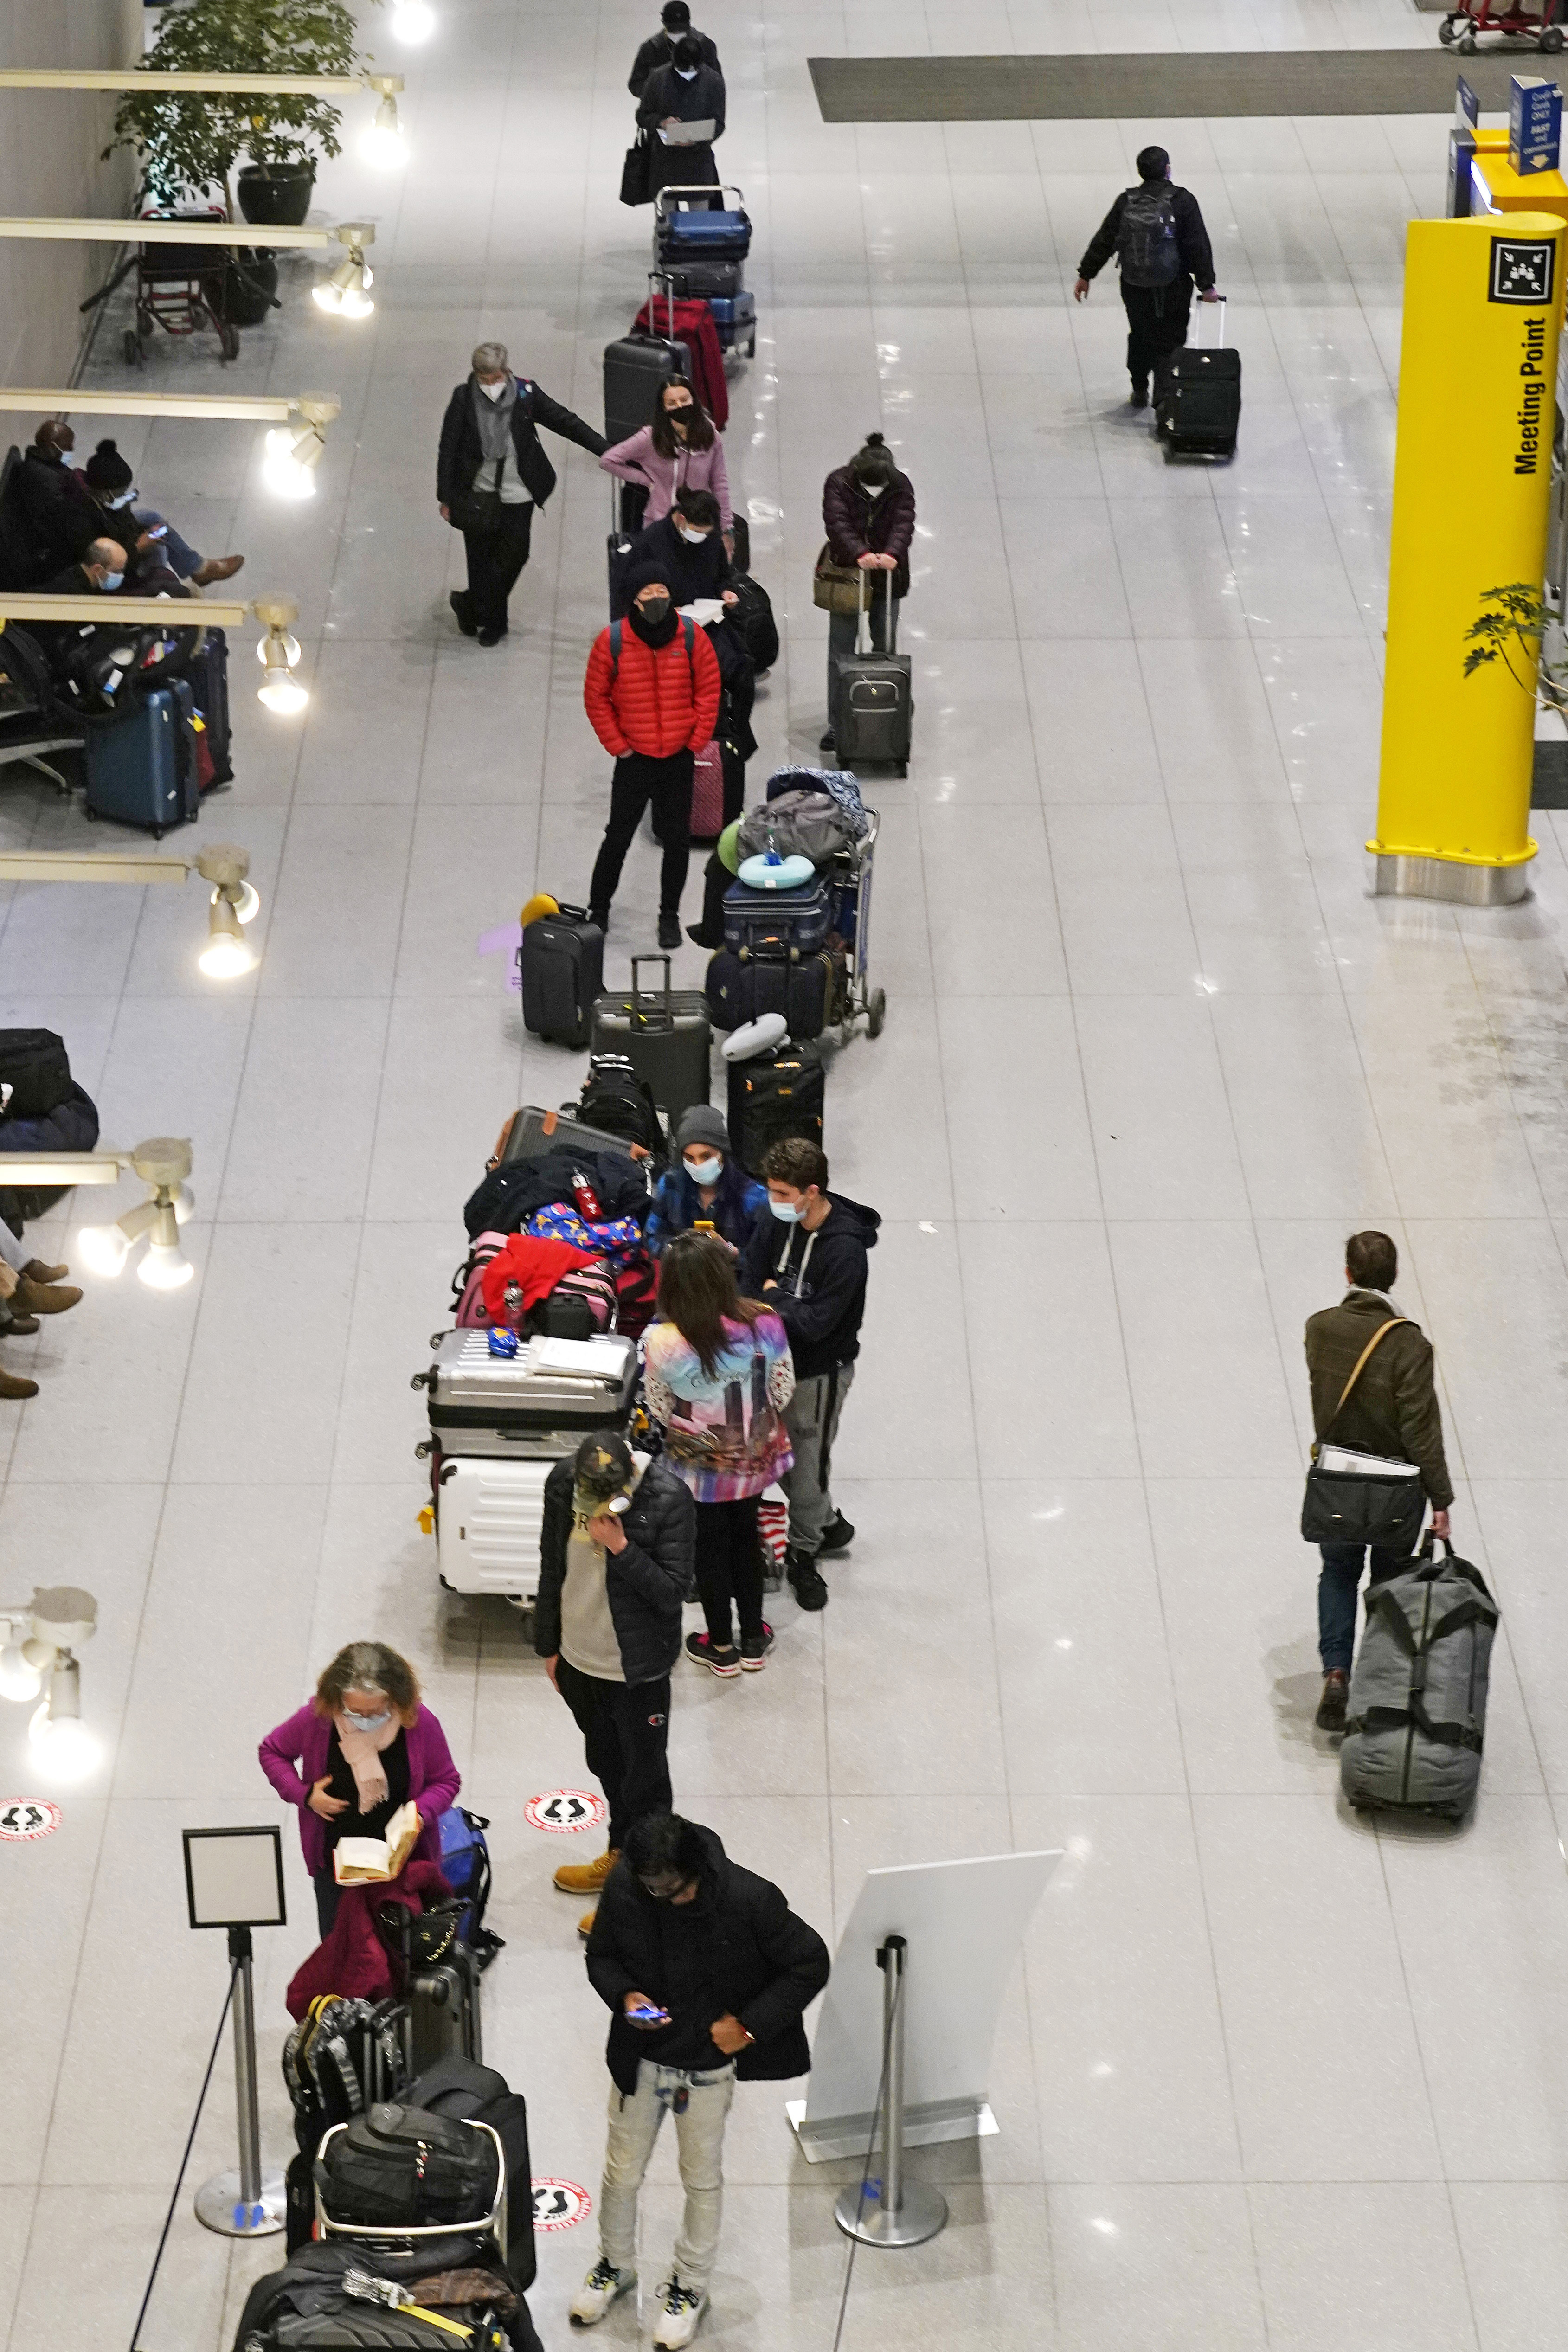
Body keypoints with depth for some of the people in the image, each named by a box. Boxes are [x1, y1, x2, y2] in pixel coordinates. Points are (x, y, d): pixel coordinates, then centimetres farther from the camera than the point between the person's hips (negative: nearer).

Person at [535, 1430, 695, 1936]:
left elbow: (674, 1591, -22)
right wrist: (549, 1646, 11)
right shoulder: (562, 1483, -11)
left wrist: (621, 1548, -35)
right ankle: (619, 1853, 45)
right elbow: (553, 1565, 4)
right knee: (605, 1763, 25)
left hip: (638, 1669, -5)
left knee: (644, 1776, 11)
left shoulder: (668, 1500, -27)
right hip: (580, 1657, 5)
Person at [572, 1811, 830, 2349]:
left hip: (708, 2062, -2)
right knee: (622, 2169, 21)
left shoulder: (749, 1900, -28)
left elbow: (810, 1964, -15)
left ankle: (690, 2285, 42)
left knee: (702, 2178, 18)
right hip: (638, 2056, 2)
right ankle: (615, 2265, 48)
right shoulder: (623, 1886, -20)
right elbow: (602, 1956, -2)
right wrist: (625, 1996, -22)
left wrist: (749, 2023, -20)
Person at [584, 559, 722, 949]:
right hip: (634, 760, -1)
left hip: (680, 759, 1)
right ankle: (598, 909, 27)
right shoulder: (612, 641, -12)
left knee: (677, 840, 10)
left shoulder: (691, 636, -8)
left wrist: (697, 741, -3)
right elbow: (596, 698, -3)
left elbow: (708, 691, 2)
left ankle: (670, 915, 25)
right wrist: (618, 746, -5)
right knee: (618, 838, 9)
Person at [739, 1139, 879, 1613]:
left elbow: (816, 1324, -27)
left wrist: (772, 1296, -15)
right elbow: (748, 1282, -3)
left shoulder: (844, 1250, -28)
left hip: (821, 1371, -7)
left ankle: (803, 1553, 31)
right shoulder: (777, 1221, -8)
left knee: (808, 1466, 9)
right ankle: (829, 1524, 45)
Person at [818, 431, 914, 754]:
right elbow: (837, 524, -25)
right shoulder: (838, 483, -13)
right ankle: (837, 725, 3)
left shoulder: (901, 486, -7)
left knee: (886, 648, 5)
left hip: (887, 578, 1)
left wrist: (891, 554, -41)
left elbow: (904, 523, -20)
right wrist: (860, 555, -42)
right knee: (841, 652, -1)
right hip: (846, 572, -1)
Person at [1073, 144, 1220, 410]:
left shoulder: (1127, 201, -3)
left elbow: (1103, 240, 4)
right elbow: (1198, 246, -10)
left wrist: (1086, 275, 14)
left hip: (1134, 286, 3)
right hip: (1173, 288, -3)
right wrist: (1206, 285, -2)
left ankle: (1140, 391, 29)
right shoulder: (1182, 201, -12)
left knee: (1140, 336, 20)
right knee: (1172, 339, 9)